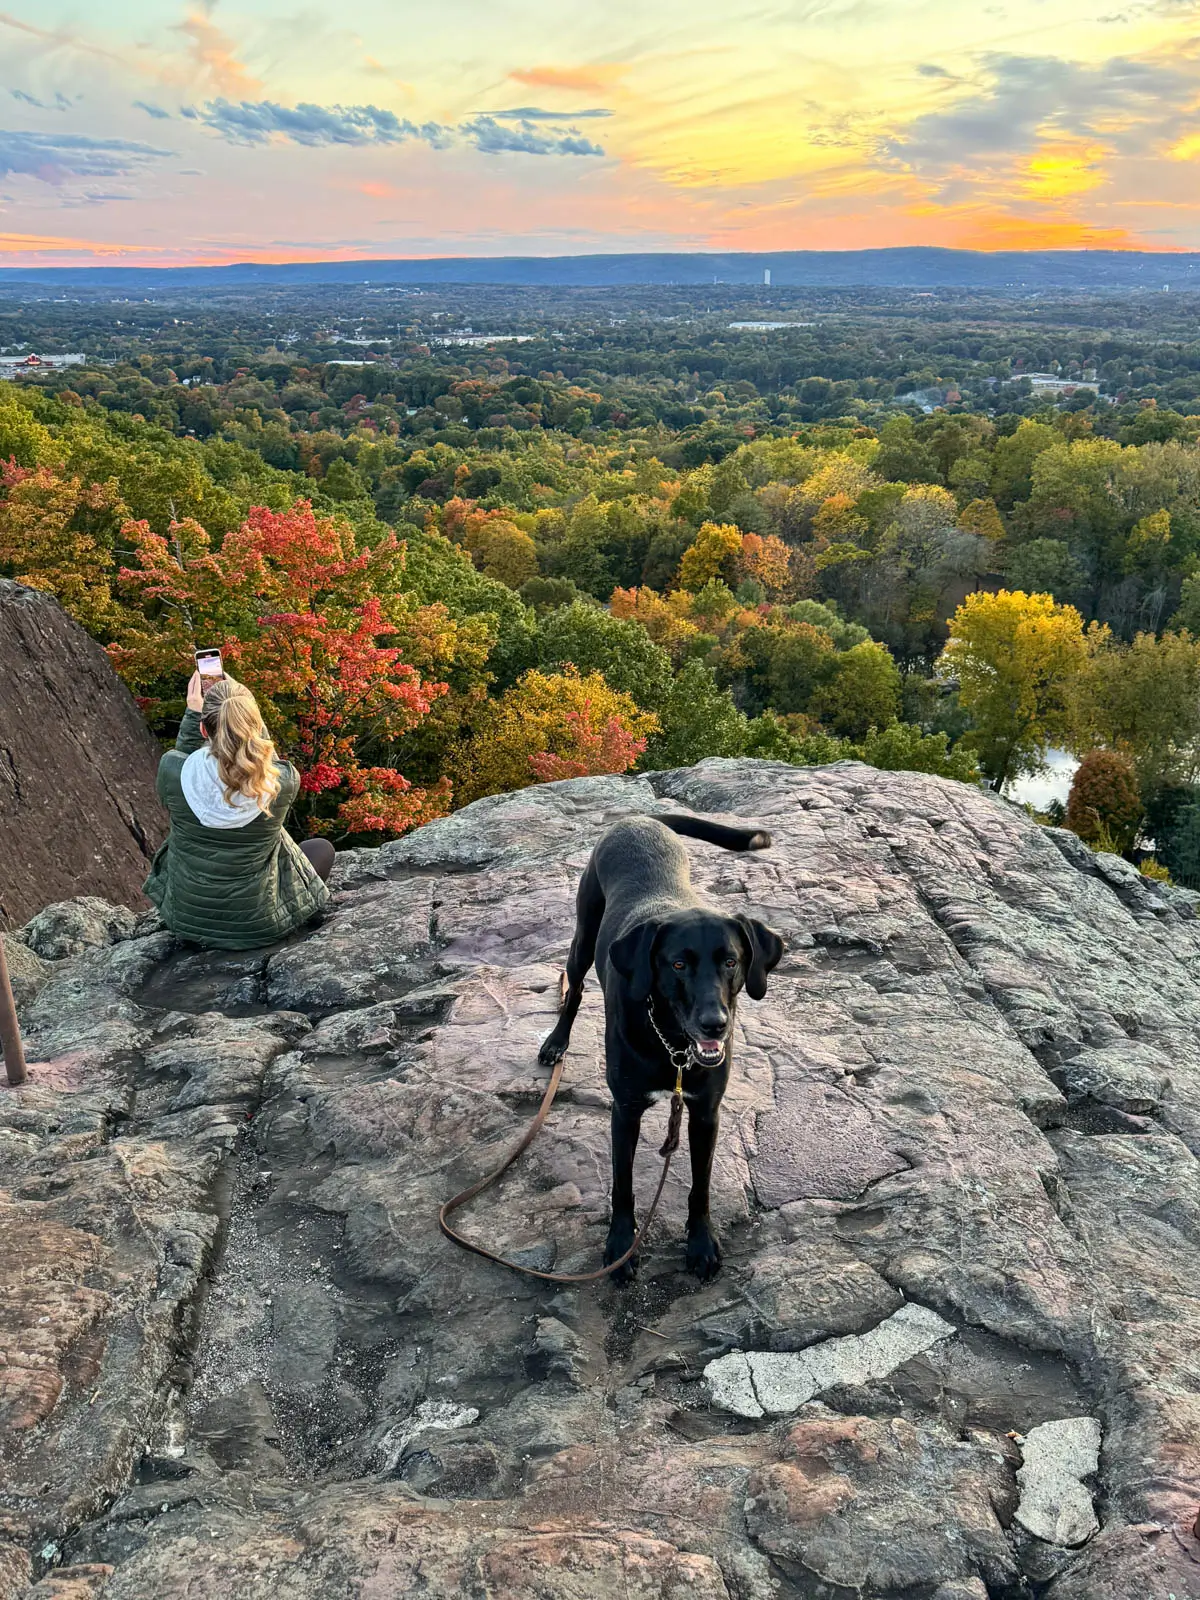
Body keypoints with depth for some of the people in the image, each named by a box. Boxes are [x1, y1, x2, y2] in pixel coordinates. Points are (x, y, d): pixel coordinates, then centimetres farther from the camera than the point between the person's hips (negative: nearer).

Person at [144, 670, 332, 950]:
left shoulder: (171, 769, -23)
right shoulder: (284, 782, -25)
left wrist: (192, 714, 4)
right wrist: (243, 711, 0)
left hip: (183, 919, 3)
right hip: (256, 925, -2)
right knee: (323, 849, 25)